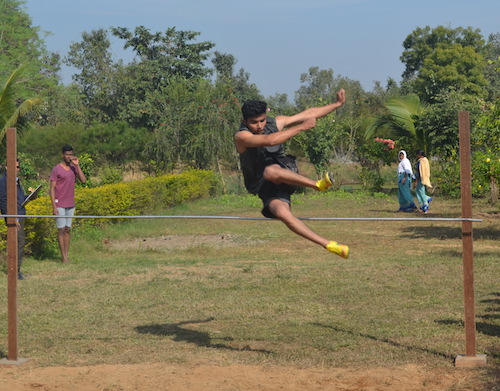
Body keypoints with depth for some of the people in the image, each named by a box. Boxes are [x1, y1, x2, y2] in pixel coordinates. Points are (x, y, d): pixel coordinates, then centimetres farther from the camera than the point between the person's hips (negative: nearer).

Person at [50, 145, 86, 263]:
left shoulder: (74, 168, 9)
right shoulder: (56, 170, -7)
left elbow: (83, 180, -4)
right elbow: (52, 189, -8)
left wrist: (77, 165, -10)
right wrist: (54, 207, -14)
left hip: (70, 205, 5)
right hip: (60, 205, -5)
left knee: (68, 230, 6)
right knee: (61, 230, -3)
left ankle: (67, 255, 8)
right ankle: (64, 257, -2)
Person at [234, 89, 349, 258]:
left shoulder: (275, 122, 4)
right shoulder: (241, 136, -13)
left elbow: (308, 114, 13)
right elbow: (269, 140, -30)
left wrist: (337, 104, 16)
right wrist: (301, 127, -27)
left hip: (286, 172, 2)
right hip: (267, 188, -2)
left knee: (271, 171, -36)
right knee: (282, 213, -33)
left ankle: (318, 185, -27)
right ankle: (329, 245, -34)